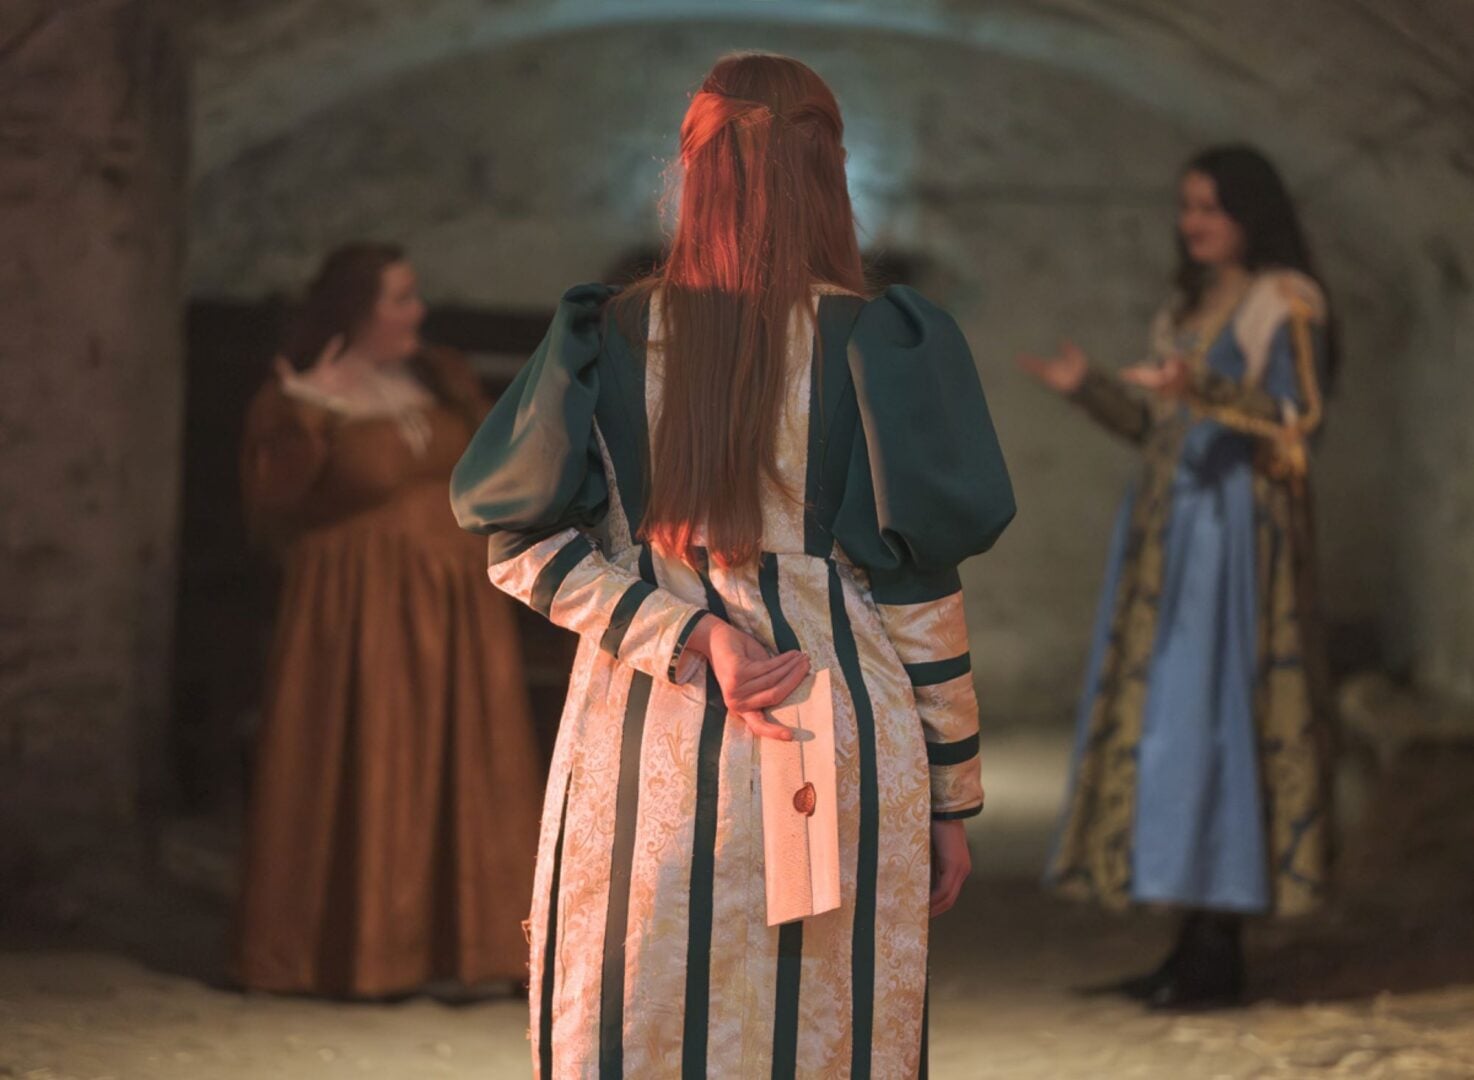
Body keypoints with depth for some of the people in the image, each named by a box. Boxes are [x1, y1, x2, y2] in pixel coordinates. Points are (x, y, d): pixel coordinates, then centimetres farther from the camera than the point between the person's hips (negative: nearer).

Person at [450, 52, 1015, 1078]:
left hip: (648, 750, 2)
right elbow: (918, 585, -3)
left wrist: (689, 638, -10)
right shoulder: (873, 343, -5)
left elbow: (524, 543, -4)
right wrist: (952, 796, 4)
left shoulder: (612, 338, 1)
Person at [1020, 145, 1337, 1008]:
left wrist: (1200, 387, -28)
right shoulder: (1189, 311, 21)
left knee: (1213, 712, -12)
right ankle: (1197, 938, 7)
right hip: (1173, 526, 8)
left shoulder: (1284, 304, -4)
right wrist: (1088, 386, 8)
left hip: (1239, 525, -8)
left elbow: (1295, 413, -15)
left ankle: (1222, 947, -10)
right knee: (1167, 713, 4)